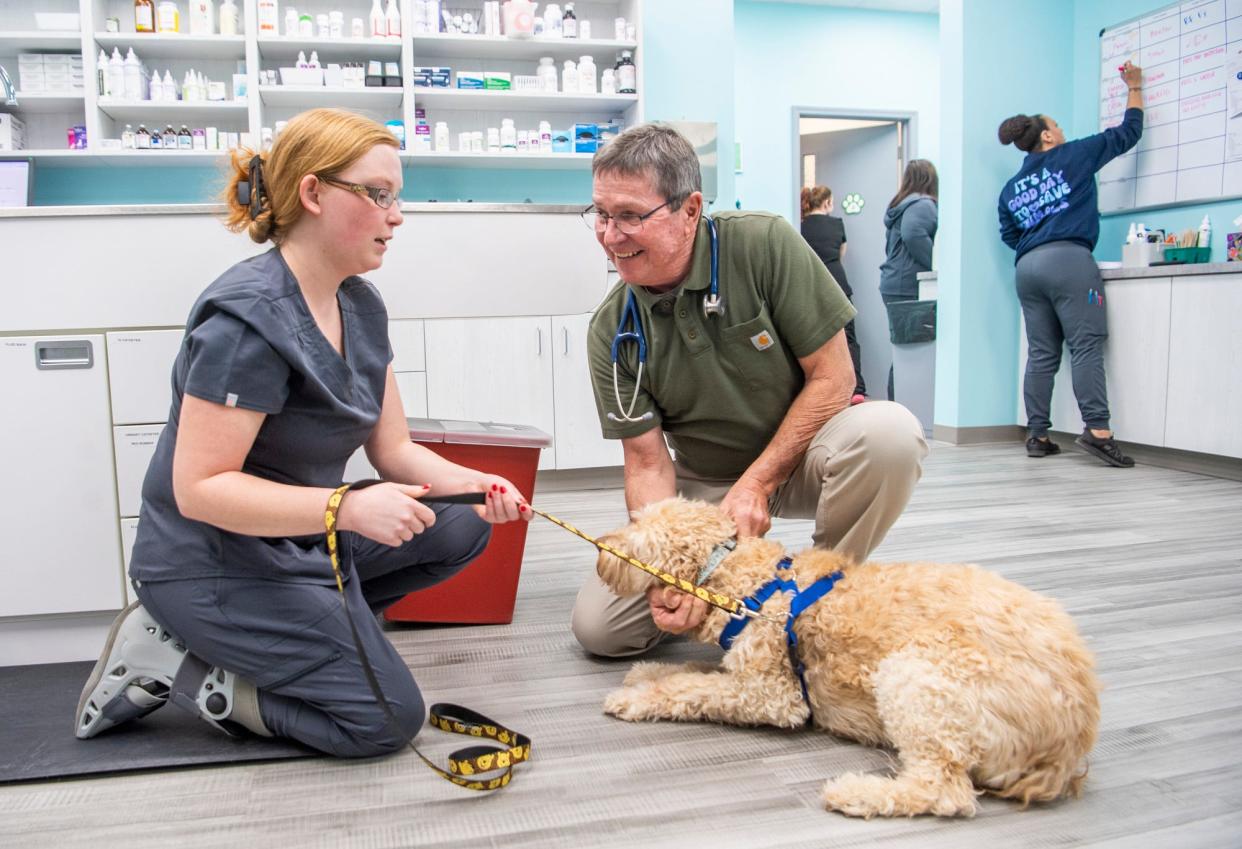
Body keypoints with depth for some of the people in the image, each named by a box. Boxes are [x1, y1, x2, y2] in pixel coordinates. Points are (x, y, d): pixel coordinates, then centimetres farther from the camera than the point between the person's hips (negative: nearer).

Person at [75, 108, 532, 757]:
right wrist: (349, 508, -35)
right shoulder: (248, 317, -24)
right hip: (214, 563, -9)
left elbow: (393, 450, 3)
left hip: (297, 538, 9)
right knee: (388, 718, -9)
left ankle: (298, 628, 3)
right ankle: (170, 664, 0)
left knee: (462, 526, 2)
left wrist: (471, 484, -16)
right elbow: (199, 489, -26)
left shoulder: (360, 306, 3)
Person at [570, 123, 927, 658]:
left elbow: (832, 377, -16)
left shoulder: (764, 244, -19)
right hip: (701, 483, 2)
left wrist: (757, 483, -21)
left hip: (796, 455, -1)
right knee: (596, 625, -11)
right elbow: (646, 461, -11)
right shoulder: (611, 332, -11)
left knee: (888, 431, -35)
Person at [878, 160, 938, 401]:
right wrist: (936, 264, -17)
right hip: (908, 287, -9)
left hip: (893, 284, 9)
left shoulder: (899, 205, 21)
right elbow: (913, 235, -25)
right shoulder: (923, 205, -8)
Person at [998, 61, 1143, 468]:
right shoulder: (1073, 156, 7)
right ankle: (1097, 430, -19)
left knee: (1041, 353, 6)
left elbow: (1009, 235, 17)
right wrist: (1134, 88, 29)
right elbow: (1127, 133, 16)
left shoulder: (1010, 189, 20)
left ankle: (1037, 436, 6)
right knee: (1086, 346, -10)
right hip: (1069, 260, -6)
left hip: (1027, 268, 6)